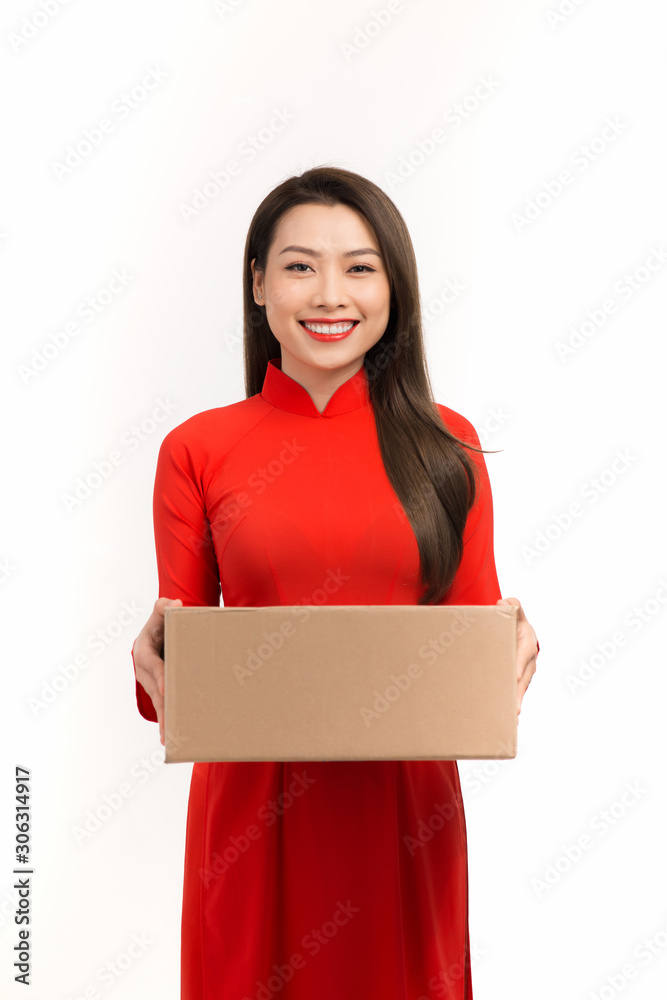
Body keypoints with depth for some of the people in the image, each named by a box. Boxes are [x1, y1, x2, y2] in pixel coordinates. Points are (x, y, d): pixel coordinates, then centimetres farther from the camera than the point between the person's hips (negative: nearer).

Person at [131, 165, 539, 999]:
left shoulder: (446, 446, 2)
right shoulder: (198, 450, -1)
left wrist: (509, 642, -14)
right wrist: (157, 655, -16)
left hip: (403, 799, 1)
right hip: (253, 804, -1)